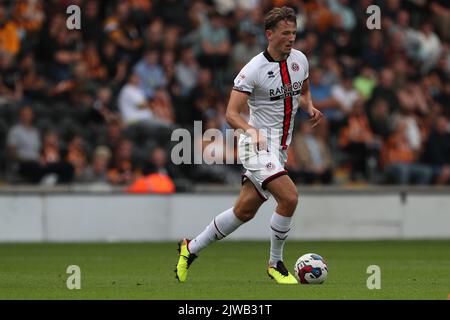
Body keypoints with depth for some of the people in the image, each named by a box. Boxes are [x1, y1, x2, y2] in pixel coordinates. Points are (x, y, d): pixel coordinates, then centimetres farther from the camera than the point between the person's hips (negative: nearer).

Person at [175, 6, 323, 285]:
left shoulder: (300, 60, 5)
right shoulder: (253, 69, -16)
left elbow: (303, 92, 25)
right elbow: (232, 113, -18)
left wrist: (310, 108, 2)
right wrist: (250, 130, -37)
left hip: (279, 149, 7)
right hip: (258, 144, -7)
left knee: (245, 211, 9)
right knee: (289, 198, -22)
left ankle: (191, 249, 25)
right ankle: (276, 264, -4)